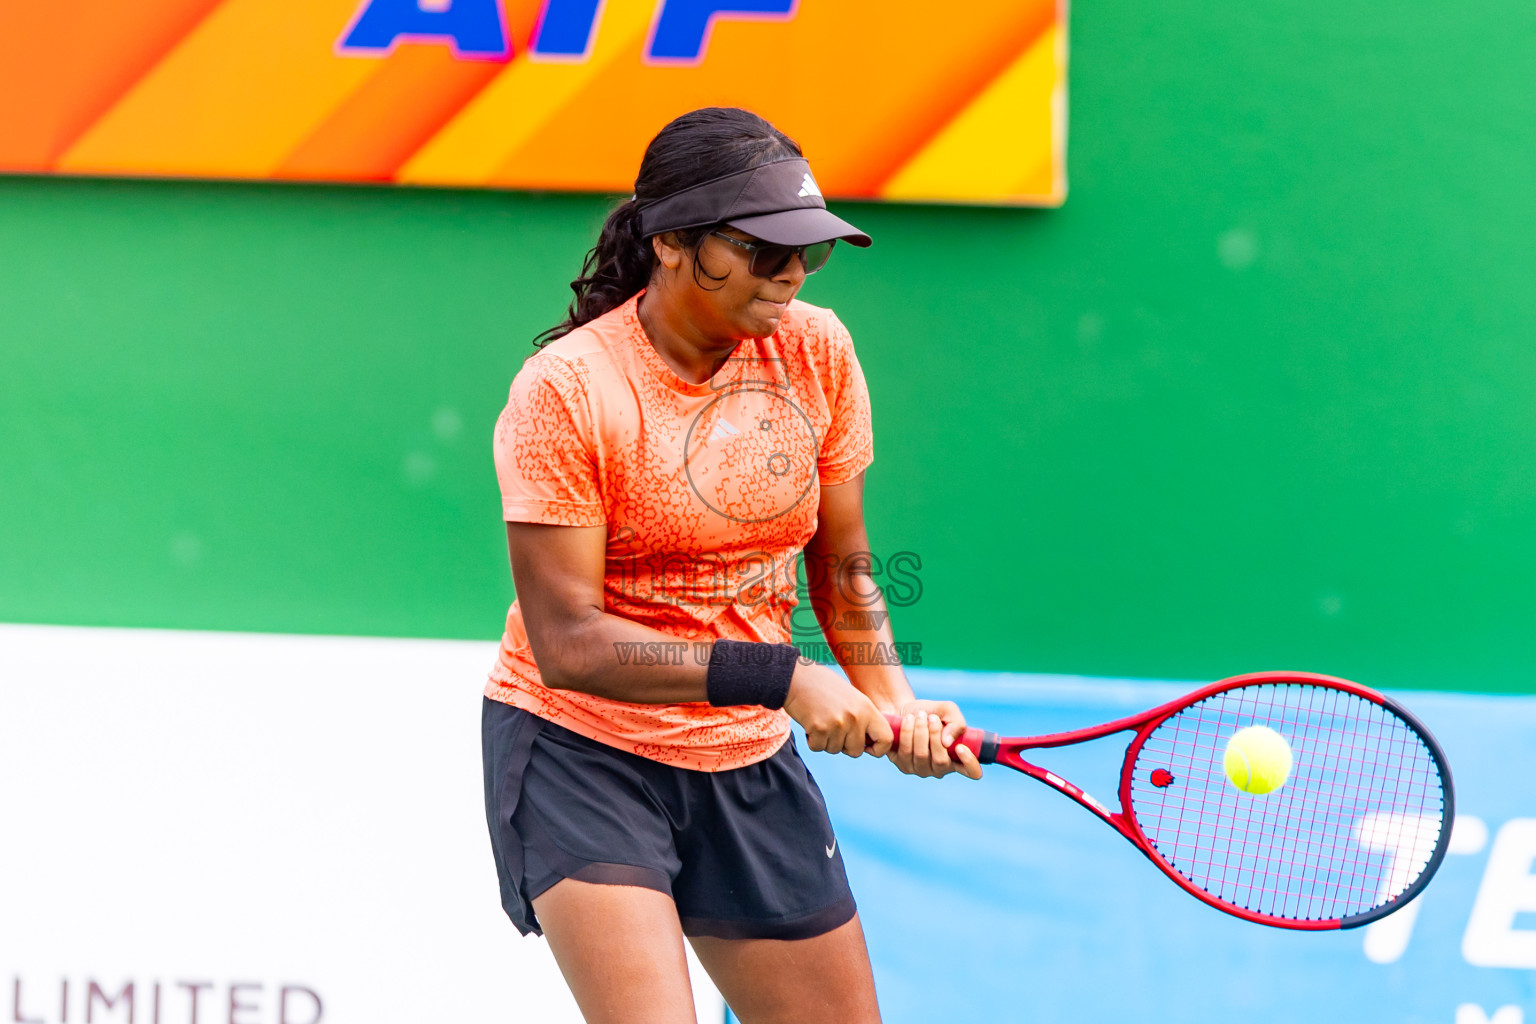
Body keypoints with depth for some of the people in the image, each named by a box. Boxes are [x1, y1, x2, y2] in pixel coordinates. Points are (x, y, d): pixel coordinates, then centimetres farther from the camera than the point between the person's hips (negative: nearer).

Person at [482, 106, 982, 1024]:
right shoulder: (565, 391, -18)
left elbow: (842, 566, 10)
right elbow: (566, 643, -22)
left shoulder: (817, 351, -2)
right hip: (580, 750, -6)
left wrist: (891, 701, -8)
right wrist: (779, 678, -28)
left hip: (750, 760, 6)